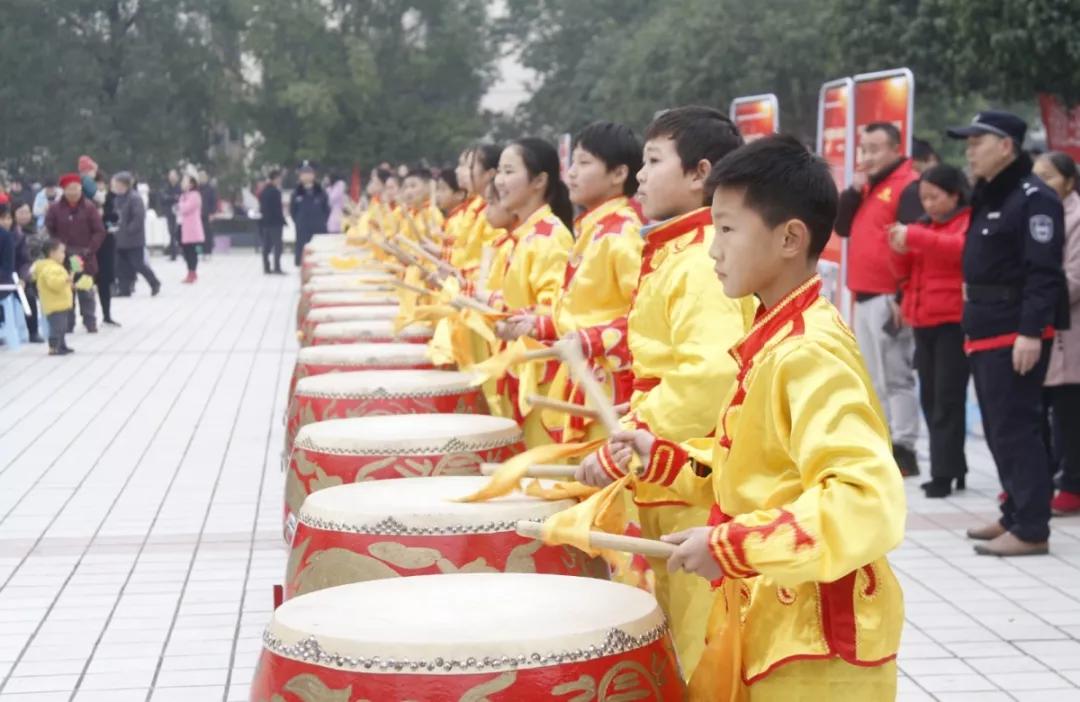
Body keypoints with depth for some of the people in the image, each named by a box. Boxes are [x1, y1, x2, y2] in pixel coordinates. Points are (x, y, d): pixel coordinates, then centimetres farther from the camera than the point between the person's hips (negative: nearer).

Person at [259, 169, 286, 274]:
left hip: (265, 221, 9)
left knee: (267, 245, 11)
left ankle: (266, 267, 13)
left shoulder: (264, 191, 11)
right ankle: (277, 268, -9)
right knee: (277, 245, -6)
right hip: (275, 222, -9)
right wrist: (282, 219, -8)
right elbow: (278, 208, -16)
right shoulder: (275, 191, -16)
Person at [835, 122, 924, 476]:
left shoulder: (908, 185, -10)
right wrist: (855, 189, 1)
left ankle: (903, 450, -7)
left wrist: (904, 295, -20)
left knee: (895, 376, -9)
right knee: (874, 378, 13)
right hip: (864, 296, 9)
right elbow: (842, 227, 15)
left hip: (890, 297, -9)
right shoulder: (868, 186, 19)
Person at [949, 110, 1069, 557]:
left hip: (1016, 333, -10)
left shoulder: (1033, 198, -13)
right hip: (986, 330, 10)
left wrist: (1031, 332, -26)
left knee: (1016, 428, -10)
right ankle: (1016, 515, 23)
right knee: (998, 429, 14)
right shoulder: (988, 198, 17)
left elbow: (1043, 273, -20)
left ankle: (1031, 529, -7)